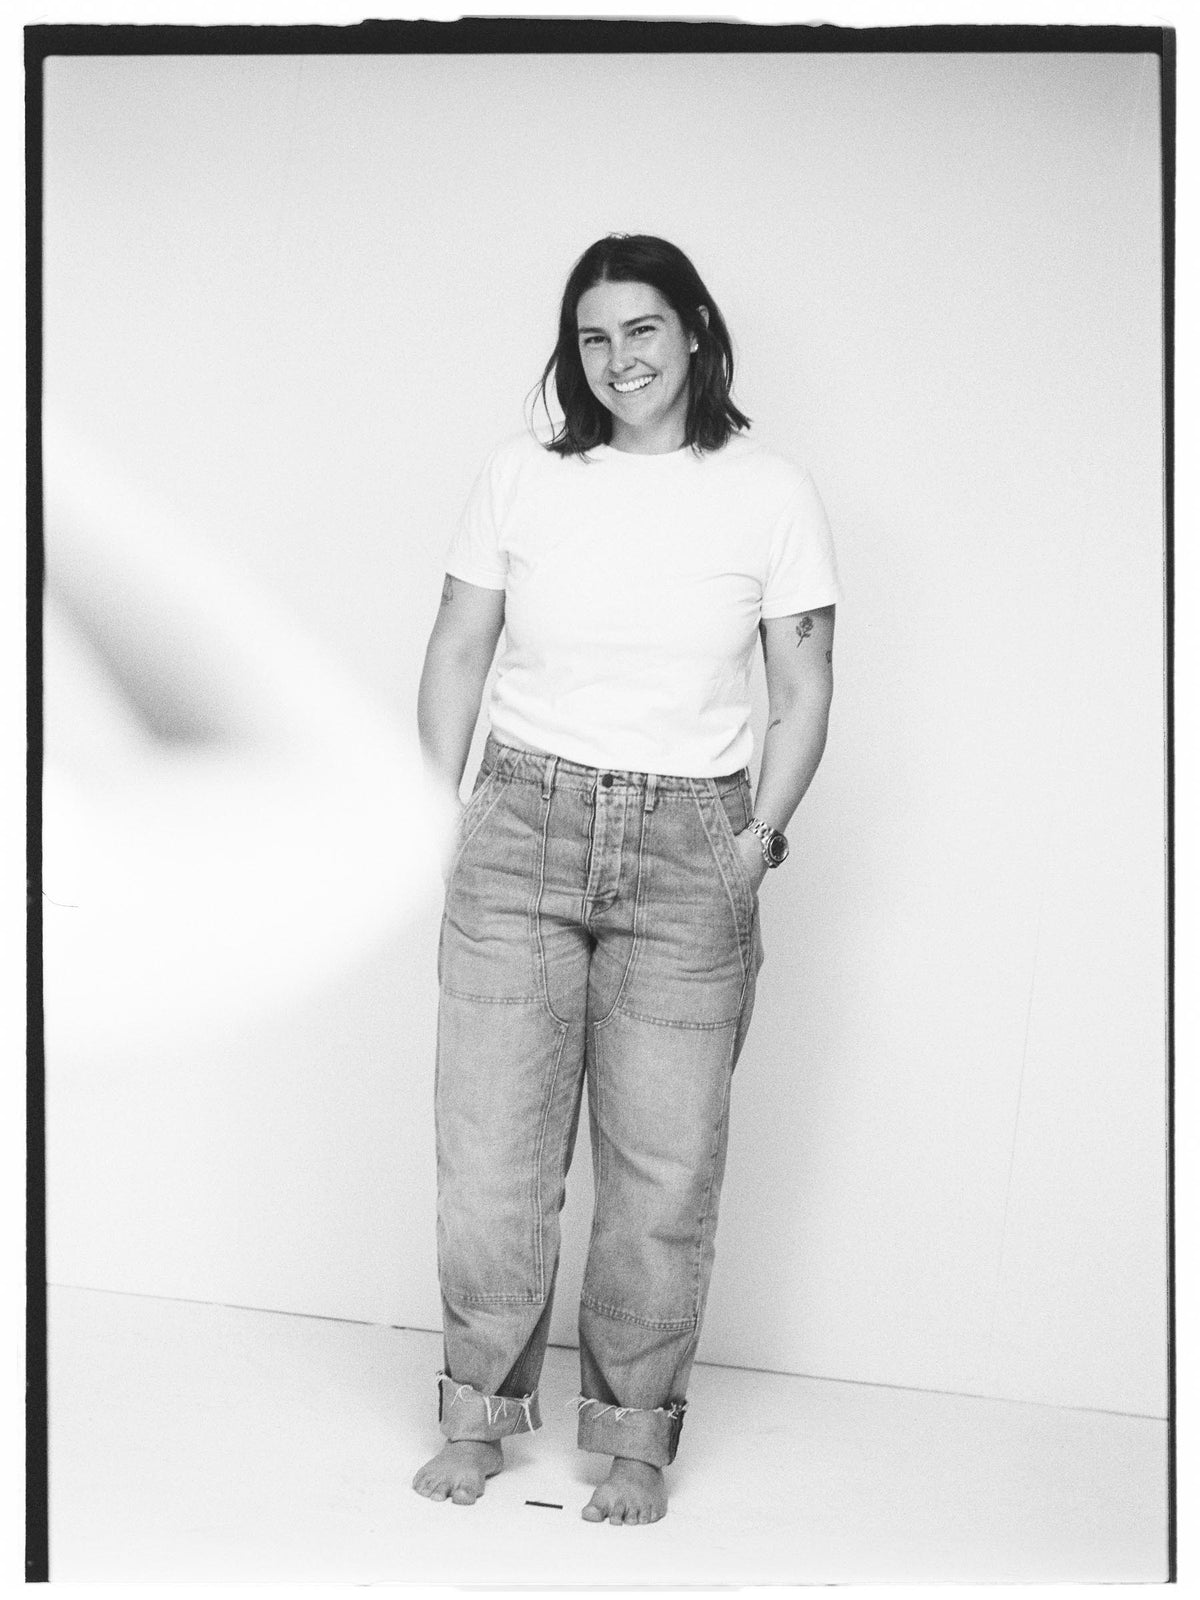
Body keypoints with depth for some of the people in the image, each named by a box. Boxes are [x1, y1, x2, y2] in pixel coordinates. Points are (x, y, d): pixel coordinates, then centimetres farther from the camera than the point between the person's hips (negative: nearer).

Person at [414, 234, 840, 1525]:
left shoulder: (770, 496, 0)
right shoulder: (521, 477, 4)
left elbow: (805, 690, 4)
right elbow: (456, 653, 9)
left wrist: (757, 843, -4)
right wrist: (440, 815, 2)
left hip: (689, 848, -1)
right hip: (521, 829, 1)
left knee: (665, 1163, 4)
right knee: (490, 1143, 4)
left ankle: (634, 1432, 21)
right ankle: (480, 1412, 22)